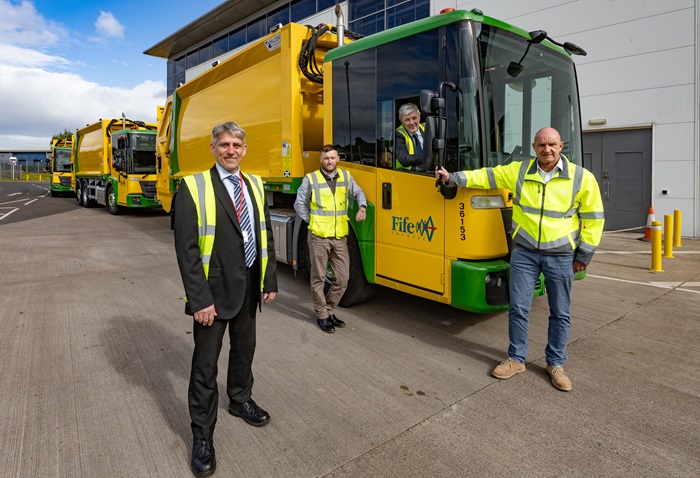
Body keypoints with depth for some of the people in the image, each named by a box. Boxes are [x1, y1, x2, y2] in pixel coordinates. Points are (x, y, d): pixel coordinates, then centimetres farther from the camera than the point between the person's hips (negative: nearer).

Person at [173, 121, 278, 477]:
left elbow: (266, 235, 8)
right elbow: (186, 248, -14)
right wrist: (200, 299, -18)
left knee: (244, 349, 22)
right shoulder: (193, 188, -11)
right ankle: (202, 433, 25)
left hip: (249, 288, 5)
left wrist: (270, 280, 5)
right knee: (206, 363, 7)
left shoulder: (255, 186, 6)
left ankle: (240, 400, 47)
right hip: (214, 291, -5)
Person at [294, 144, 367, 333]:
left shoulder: (346, 176, 6)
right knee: (318, 278, 6)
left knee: (342, 279, 6)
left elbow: (359, 193, 20)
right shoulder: (310, 179, -5)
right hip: (319, 237, -3)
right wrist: (312, 221, 1)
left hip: (340, 237, 4)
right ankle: (322, 315, 21)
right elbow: (299, 204, 3)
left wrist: (362, 207, 1)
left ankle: (329, 310, 27)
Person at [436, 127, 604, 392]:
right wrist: (453, 178, 0)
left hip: (561, 256, 0)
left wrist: (584, 255, 0)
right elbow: (486, 176, 5)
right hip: (524, 252, 1)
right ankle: (516, 359, 23)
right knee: (518, 308, 5)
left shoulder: (581, 178, -4)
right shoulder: (518, 171, 0)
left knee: (560, 313, 10)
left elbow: (593, 218, 0)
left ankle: (555, 363, 29)